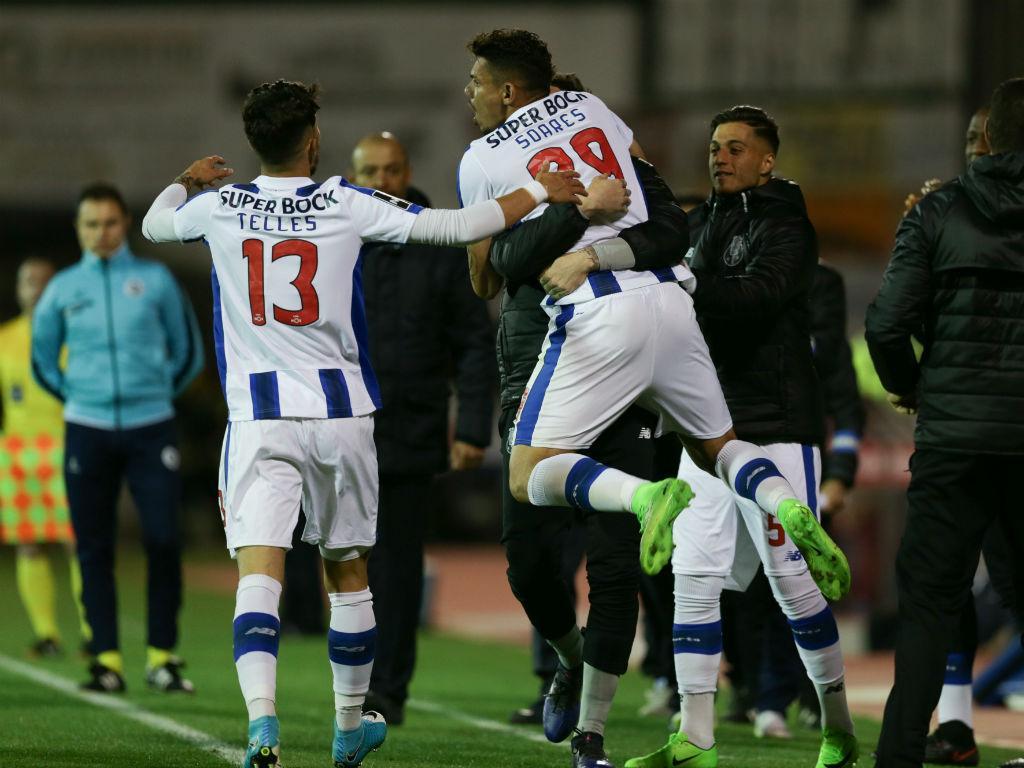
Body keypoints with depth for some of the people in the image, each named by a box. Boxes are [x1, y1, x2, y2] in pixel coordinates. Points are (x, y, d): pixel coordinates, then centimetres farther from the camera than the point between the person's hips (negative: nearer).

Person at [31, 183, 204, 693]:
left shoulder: (155, 281, 6)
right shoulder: (63, 288, 8)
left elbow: (187, 353, 16)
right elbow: (42, 360, 20)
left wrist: (158, 394, 12)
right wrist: (77, 398, 13)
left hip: (150, 427, -1)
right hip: (87, 432, 1)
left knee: (164, 540, -10)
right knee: (94, 547, -1)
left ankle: (162, 655, -1)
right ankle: (106, 658, 2)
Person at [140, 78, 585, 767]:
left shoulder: (220, 207, 1)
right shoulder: (347, 205, -4)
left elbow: (154, 225, 24)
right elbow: (458, 227, -3)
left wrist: (185, 182, 44)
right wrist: (539, 191, 9)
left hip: (260, 419, 0)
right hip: (343, 414, 1)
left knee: (259, 573, -11)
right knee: (347, 575, 16)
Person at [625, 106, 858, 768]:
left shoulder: (786, 228, -7)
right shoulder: (703, 223, 16)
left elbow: (757, 296, -23)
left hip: (775, 425, -6)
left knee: (794, 582, -3)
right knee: (695, 576, -1)